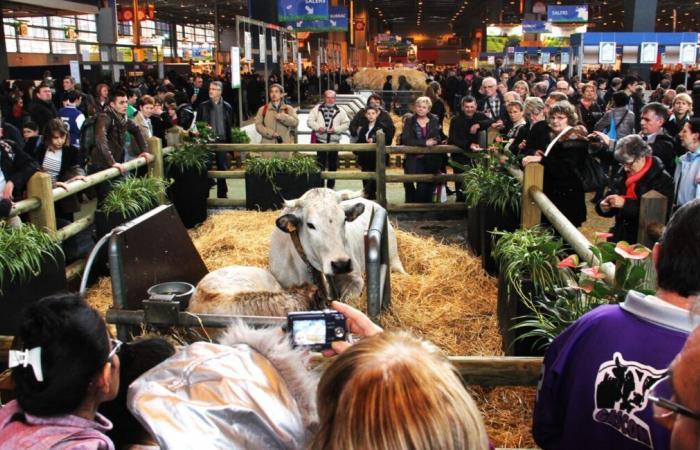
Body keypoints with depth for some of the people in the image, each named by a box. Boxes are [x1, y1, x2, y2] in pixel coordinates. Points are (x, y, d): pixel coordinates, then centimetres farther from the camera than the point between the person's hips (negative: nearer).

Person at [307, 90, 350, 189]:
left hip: (334, 141, 1)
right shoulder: (317, 108, 5)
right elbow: (310, 121, 2)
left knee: (333, 165, 8)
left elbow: (346, 124, 3)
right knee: (320, 163, -3)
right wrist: (318, 127, -15)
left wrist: (336, 129, -11)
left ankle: (331, 186, 19)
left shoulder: (340, 111, 6)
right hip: (320, 140, -1)